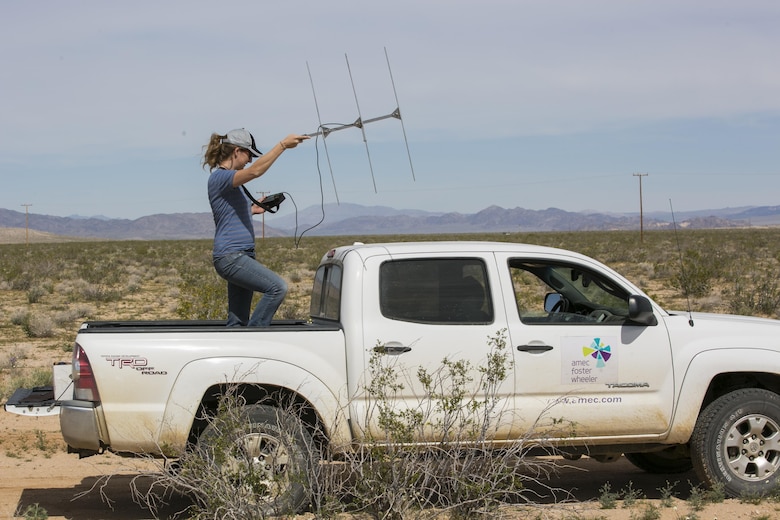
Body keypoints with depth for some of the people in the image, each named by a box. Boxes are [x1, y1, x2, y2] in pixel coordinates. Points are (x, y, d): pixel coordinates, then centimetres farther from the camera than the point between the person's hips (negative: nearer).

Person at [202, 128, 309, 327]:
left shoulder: (228, 179, 19)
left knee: (237, 321, 8)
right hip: (230, 256, -10)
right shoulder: (219, 177, -11)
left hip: (242, 255, 10)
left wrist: (252, 209, 17)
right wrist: (283, 145, -28)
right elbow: (255, 171, -28)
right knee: (277, 287, -22)